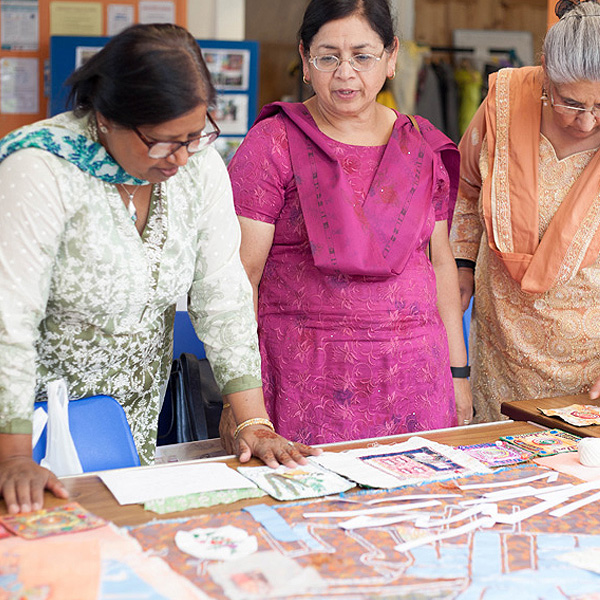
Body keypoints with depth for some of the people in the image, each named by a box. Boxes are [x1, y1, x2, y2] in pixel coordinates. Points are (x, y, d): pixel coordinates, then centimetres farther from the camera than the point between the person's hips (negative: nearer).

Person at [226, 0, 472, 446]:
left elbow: (440, 260, 15)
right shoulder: (273, 146, -4)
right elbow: (241, 275, -7)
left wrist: (458, 371, 13)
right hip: (310, 380, -3)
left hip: (414, 373, 4)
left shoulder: (423, 146, 9)